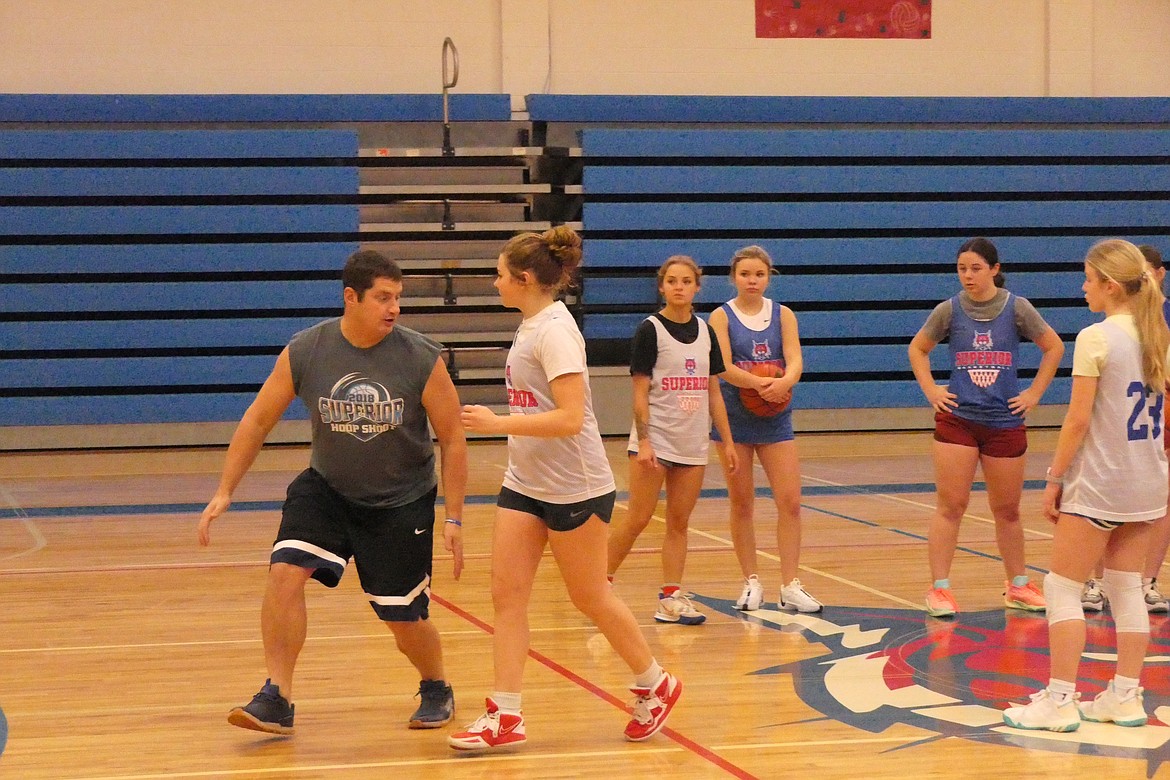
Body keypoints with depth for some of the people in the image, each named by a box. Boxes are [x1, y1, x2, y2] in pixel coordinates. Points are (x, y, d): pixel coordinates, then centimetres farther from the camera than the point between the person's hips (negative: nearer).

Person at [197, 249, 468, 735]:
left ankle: (436, 689, 35)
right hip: (326, 489, 2)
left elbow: (452, 440, -9)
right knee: (285, 571, -21)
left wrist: (453, 519, -10)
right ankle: (276, 699, -12)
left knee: (404, 619, 3)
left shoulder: (421, 360, -18)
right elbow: (258, 421, -3)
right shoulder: (304, 352, -14)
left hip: (402, 502, -1)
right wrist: (225, 491, -7)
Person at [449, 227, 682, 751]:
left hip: (574, 487, -8)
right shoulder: (530, 327, 8)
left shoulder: (555, 331, -19)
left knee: (589, 597, 5)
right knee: (507, 593, 0)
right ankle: (505, 717, 1)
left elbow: (569, 417, -26)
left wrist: (499, 424, -26)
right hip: (525, 483, 9)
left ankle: (655, 685, 25)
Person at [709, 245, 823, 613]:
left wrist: (786, 381, -30)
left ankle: (790, 586, 1)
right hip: (734, 417, -2)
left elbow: (795, 359, -7)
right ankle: (751, 583, 15)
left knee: (790, 501, -4)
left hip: (775, 419, 2)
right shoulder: (721, 317, -2)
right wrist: (760, 385, -31)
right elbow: (724, 366, -15)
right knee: (741, 503, 5)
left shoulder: (783, 315, 5)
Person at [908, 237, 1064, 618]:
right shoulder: (949, 310, -1)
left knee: (1007, 510, 11)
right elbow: (917, 348, 13)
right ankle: (939, 589, -2)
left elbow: (1054, 347, 7)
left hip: (1005, 421, 1)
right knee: (951, 506, -5)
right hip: (957, 419, -1)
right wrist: (931, 391, 2)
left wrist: (1034, 393, 2)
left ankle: (1017, 586, 24)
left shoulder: (1016, 308, -2)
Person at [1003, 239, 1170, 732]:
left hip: (1098, 483, -7)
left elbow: (1078, 419, -15)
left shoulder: (1096, 339, -14)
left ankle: (1060, 700, 1)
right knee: (1126, 588, 12)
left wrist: (1055, 478, -7)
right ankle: (1126, 697, 14)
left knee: (1062, 587, 1)